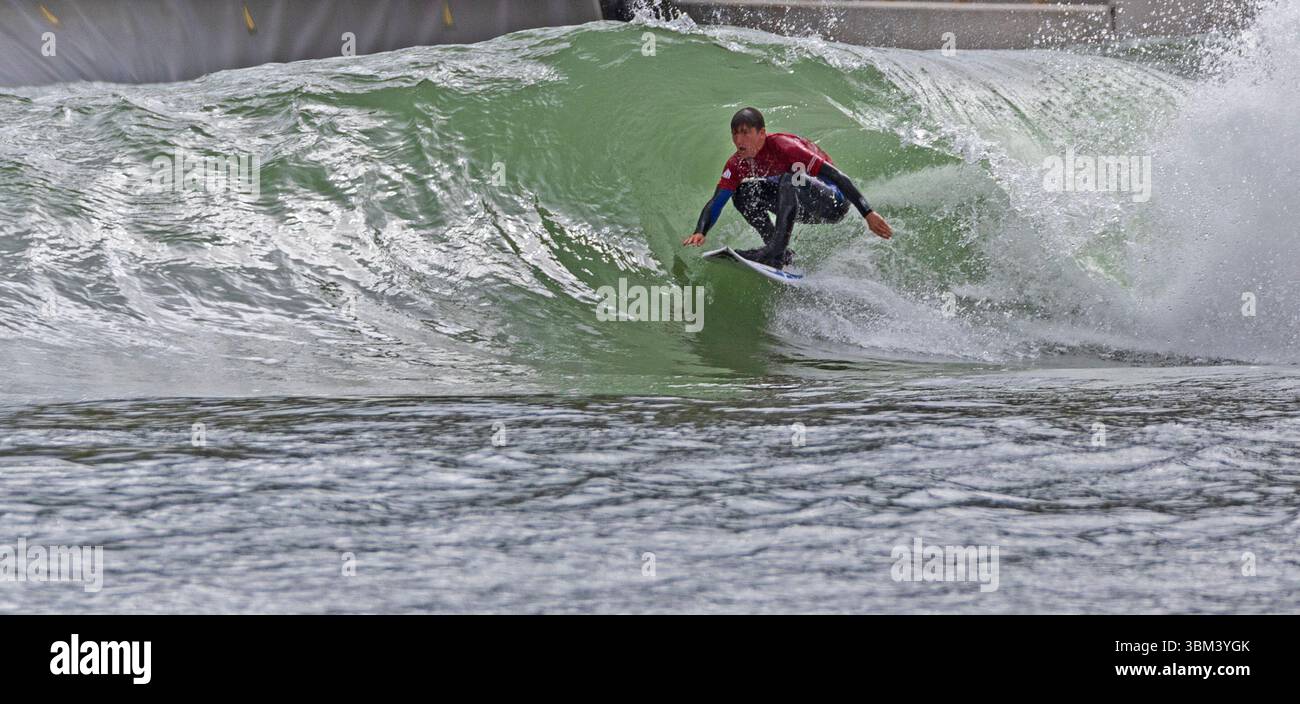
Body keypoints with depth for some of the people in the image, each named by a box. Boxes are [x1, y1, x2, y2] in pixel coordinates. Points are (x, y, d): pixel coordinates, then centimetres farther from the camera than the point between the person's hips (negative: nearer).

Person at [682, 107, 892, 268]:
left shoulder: (783, 146, -27)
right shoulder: (737, 164, -7)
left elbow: (836, 176, -29)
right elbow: (715, 203, -7)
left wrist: (868, 214, -34)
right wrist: (700, 232, -29)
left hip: (834, 203, -8)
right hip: (803, 208, 8)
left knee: (790, 179, -34)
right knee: (744, 192, -4)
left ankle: (776, 251, -34)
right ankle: (783, 255, -5)